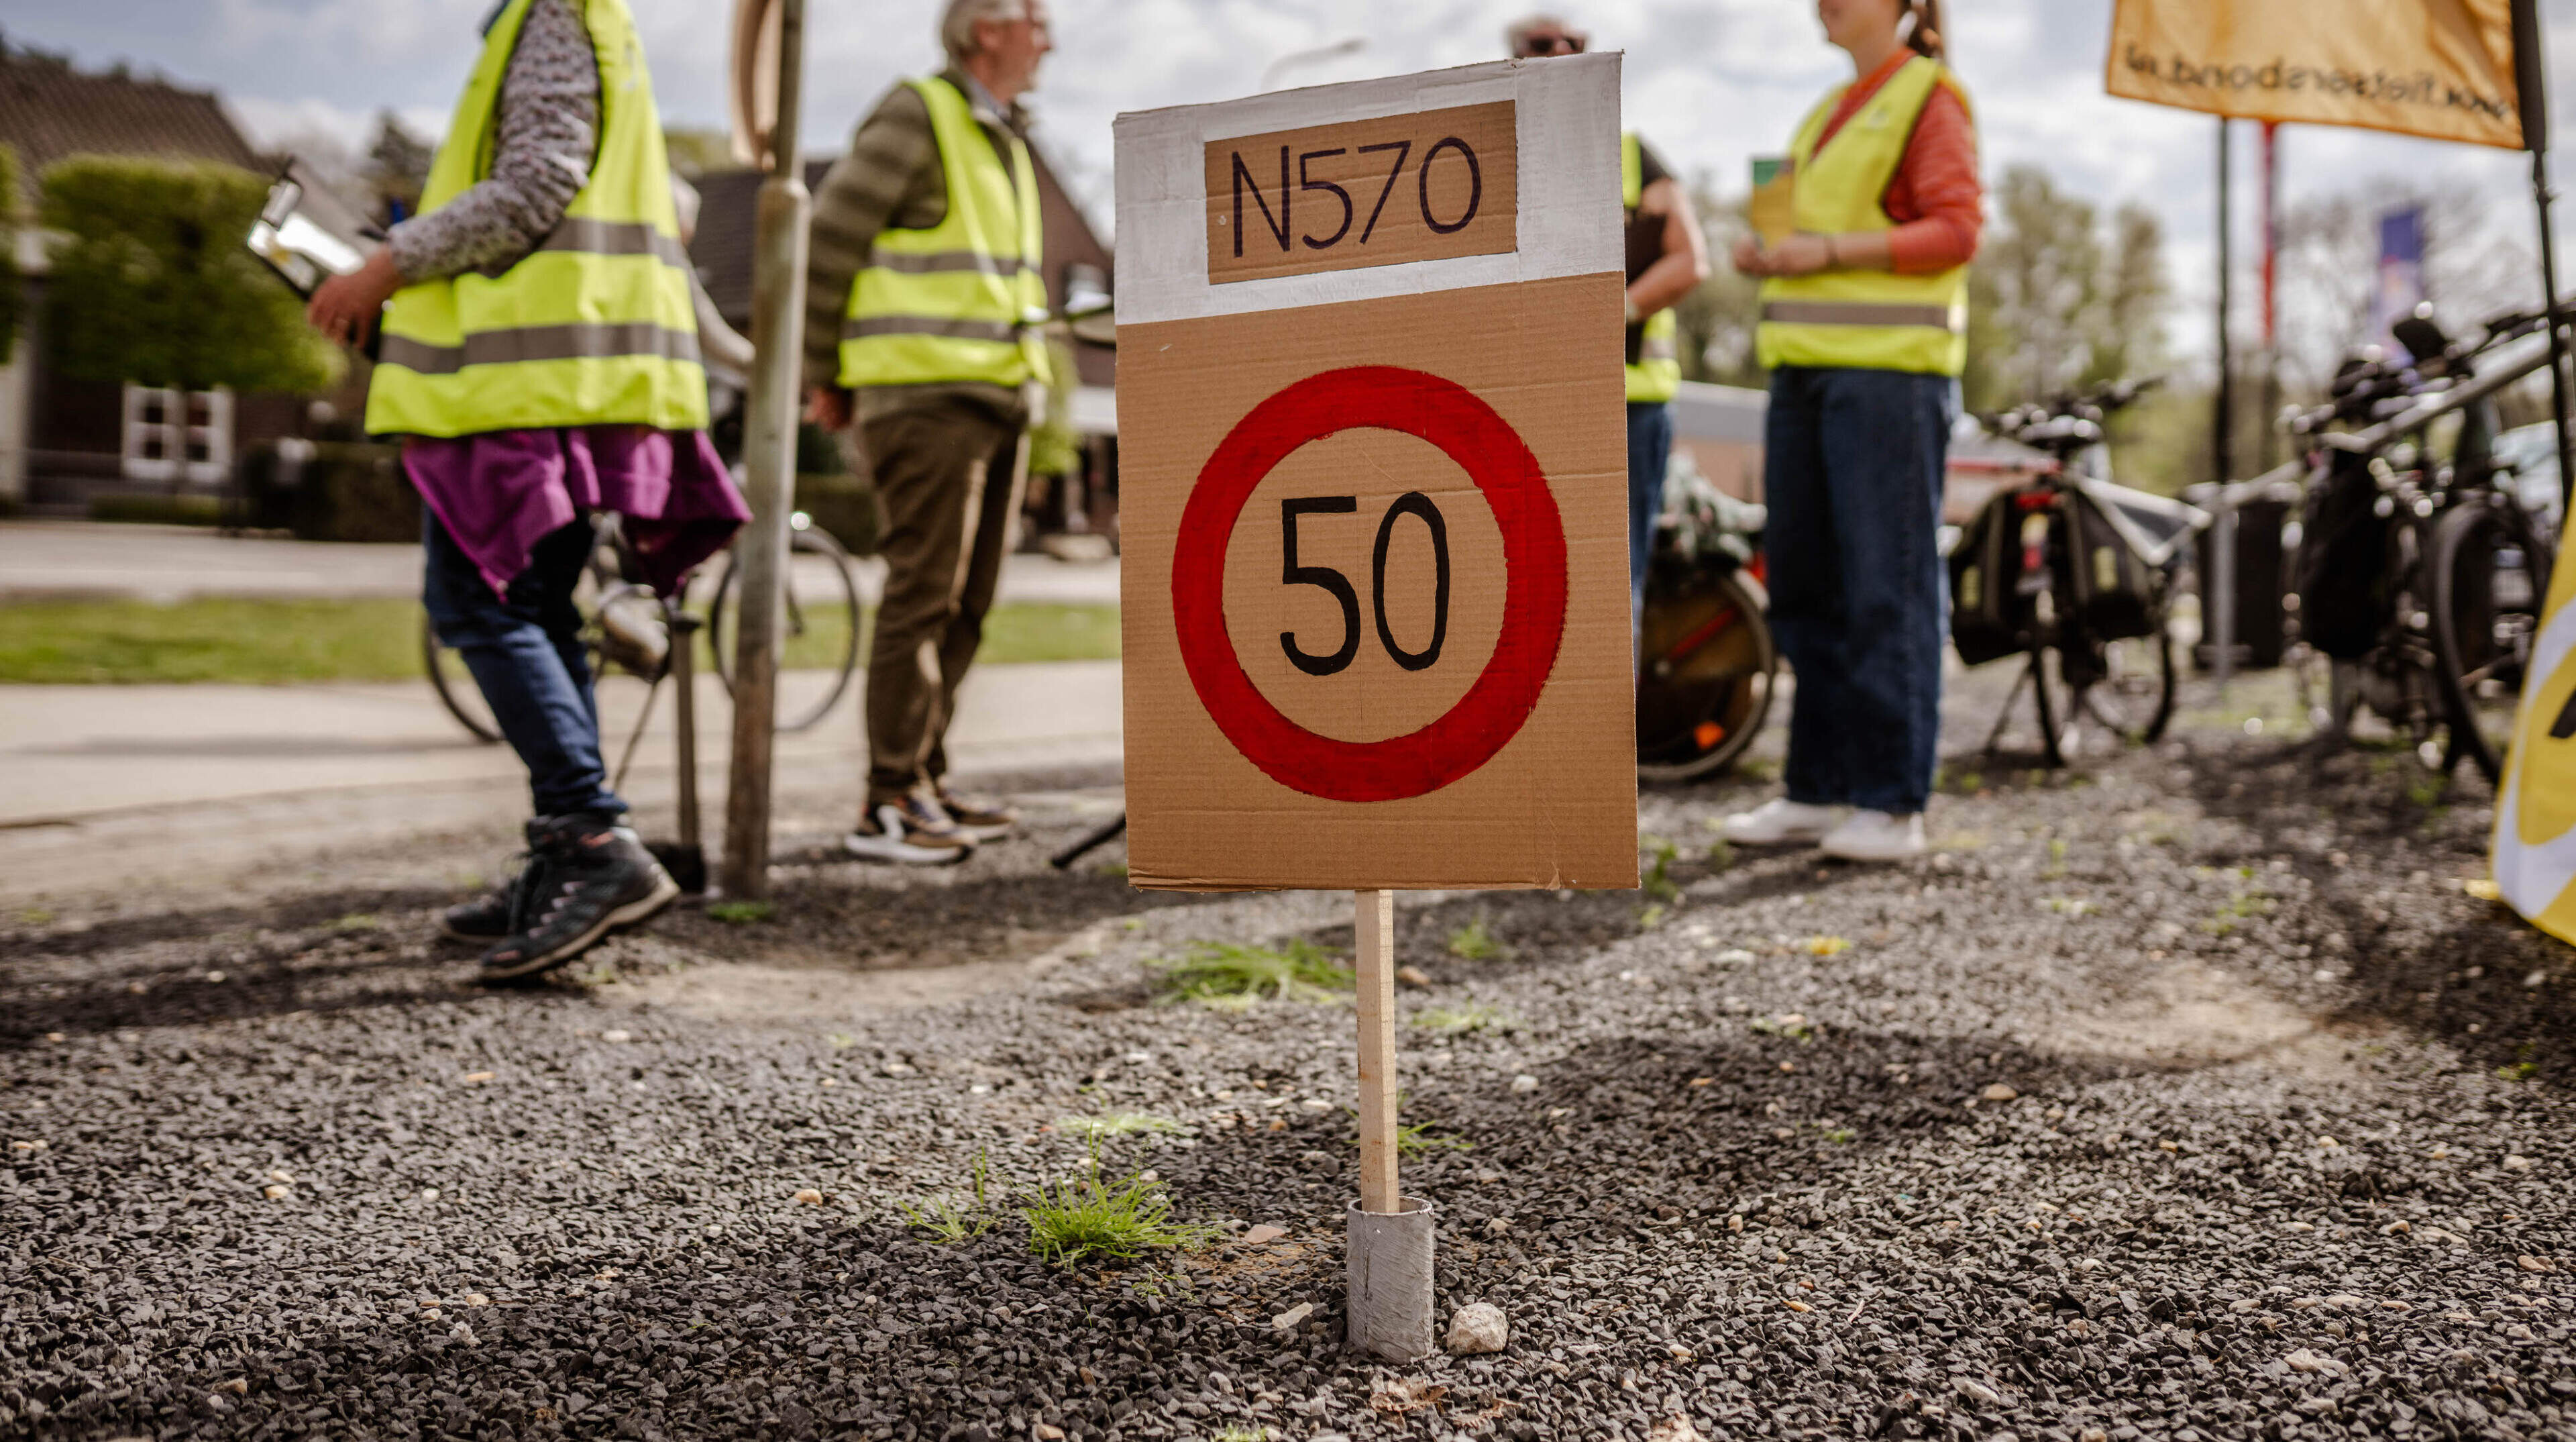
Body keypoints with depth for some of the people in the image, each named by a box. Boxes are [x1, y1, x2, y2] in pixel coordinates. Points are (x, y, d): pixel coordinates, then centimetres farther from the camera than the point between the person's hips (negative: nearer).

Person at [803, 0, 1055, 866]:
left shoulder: (1005, 142, 21)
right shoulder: (916, 120, -6)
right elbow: (828, 244, -8)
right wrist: (823, 378, -4)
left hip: (995, 399, 9)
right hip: (925, 396, -9)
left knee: (966, 602, 9)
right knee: (922, 594, -10)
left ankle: (925, 783, 18)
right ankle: (888, 805, -6)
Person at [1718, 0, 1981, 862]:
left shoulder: (1929, 98, -1)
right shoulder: (1831, 114, 23)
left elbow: (1956, 229, -10)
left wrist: (1828, 250, -17)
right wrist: (1766, 256, 7)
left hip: (1889, 369, -8)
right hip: (1807, 369, 8)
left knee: (1889, 588, -7)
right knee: (1805, 587, 6)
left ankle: (1892, 804, -3)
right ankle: (1818, 792, 12)